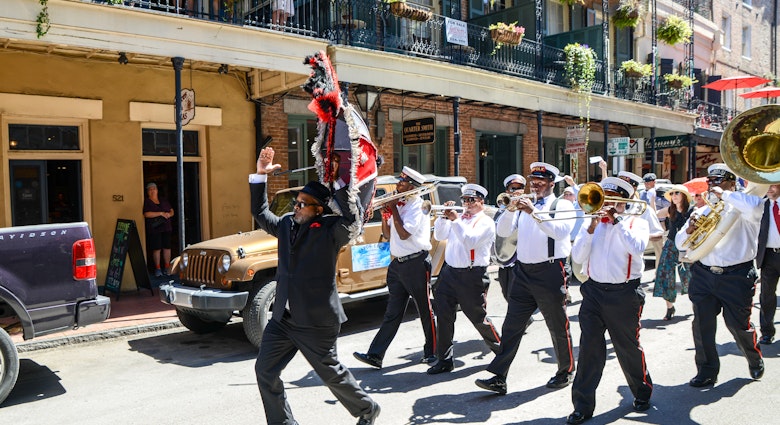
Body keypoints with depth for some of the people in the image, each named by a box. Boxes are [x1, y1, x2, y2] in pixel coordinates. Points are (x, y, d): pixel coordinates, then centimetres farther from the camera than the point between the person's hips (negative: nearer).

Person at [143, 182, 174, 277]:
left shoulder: (164, 200, 15)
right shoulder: (146, 202, 0)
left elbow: (171, 211, 17)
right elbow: (146, 214, -14)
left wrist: (169, 214, -6)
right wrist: (161, 213, -17)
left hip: (166, 228, 4)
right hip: (154, 229, -4)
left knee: (167, 247, 3)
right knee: (156, 248, -3)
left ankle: (167, 267, 12)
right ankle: (157, 268, 7)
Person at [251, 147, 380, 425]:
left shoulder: (330, 230, -12)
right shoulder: (287, 224, 7)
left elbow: (351, 217, -29)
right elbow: (260, 213, 18)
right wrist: (260, 176, 8)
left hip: (317, 321, -6)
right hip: (283, 317, 6)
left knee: (332, 373, 10)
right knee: (265, 371, 6)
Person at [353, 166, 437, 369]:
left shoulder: (418, 205, -10)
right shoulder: (398, 204, 13)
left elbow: (404, 234, -20)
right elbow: (388, 235, 16)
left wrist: (393, 209, -12)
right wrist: (384, 214, 1)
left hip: (416, 264, -7)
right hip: (397, 264, 7)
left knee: (425, 311, 6)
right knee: (392, 313, 7)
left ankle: (431, 352, 20)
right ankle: (375, 355, 5)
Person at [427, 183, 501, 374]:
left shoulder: (485, 222, -3)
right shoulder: (458, 218, 16)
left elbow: (470, 241, -19)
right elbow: (439, 236, 9)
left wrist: (455, 220, -21)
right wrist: (444, 217, -4)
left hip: (472, 276, -6)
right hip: (449, 272, 6)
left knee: (478, 317, 3)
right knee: (443, 315, 1)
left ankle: (501, 350, 26)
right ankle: (444, 360, 10)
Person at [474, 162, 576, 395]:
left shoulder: (562, 205, 1)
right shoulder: (524, 205, 16)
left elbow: (560, 231, -19)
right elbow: (503, 231, 5)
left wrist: (534, 212, -23)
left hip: (550, 272, -5)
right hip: (523, 272, 5)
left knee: (558, 327, 8)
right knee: (511, 326, 1)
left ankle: (566, 372, 28)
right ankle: (498, 378, 2)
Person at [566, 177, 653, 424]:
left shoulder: (637, 223, 3)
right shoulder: (593, 223, 10)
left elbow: (637, 248, -19)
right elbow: (577, 257, -1)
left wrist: (616, 219, -15)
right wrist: (592, 227, -10)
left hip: (624, 293, -2)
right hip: (593, 291, 3)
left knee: (628, 348, 9)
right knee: (589, 348, 0)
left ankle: (642, 393, 34)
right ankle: (583, 405, 7)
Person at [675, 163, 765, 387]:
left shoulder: (741, 208, -3)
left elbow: (754, 207, -30)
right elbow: (680, 244, 12)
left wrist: (724, 194, -18)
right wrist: (689, 228, -9)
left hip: (736, 276, -4)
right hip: (704, 275, 4)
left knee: (738, 325, 5)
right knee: (702, 325, 3)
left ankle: (755, 361, 35)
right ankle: (707, 371, 18)